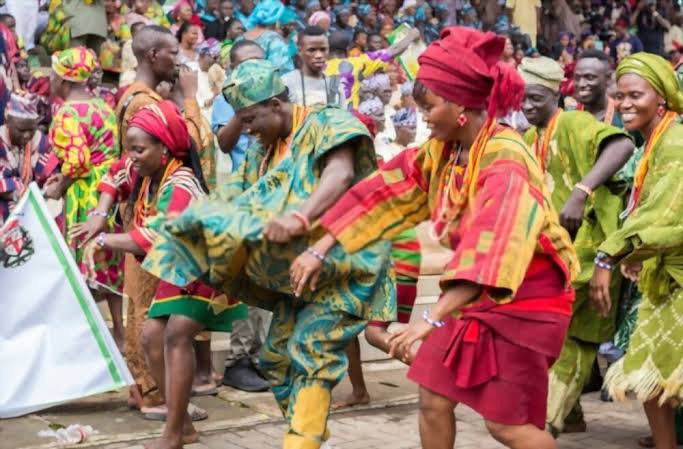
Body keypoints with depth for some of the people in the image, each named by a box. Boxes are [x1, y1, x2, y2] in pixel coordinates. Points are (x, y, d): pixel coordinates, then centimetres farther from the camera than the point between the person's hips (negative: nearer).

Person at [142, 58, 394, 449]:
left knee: (311, 348, -18)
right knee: (278, 355, 7)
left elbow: (340, 174, -29)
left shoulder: (327, 123, -10)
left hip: (341, 260, -8)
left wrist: (300, 218, -45)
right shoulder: (262, 152, 15)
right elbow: (233, 200, 11)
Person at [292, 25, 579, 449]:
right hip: (473, 295, 8)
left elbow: (490, 247, -38)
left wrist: (432, 319, -46)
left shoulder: (505, 159, -26)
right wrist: (319, 250, -1)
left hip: (524, 298, -7)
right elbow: (386, 192, 3)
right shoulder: (441, 150, -1)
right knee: (433, 399, 7)